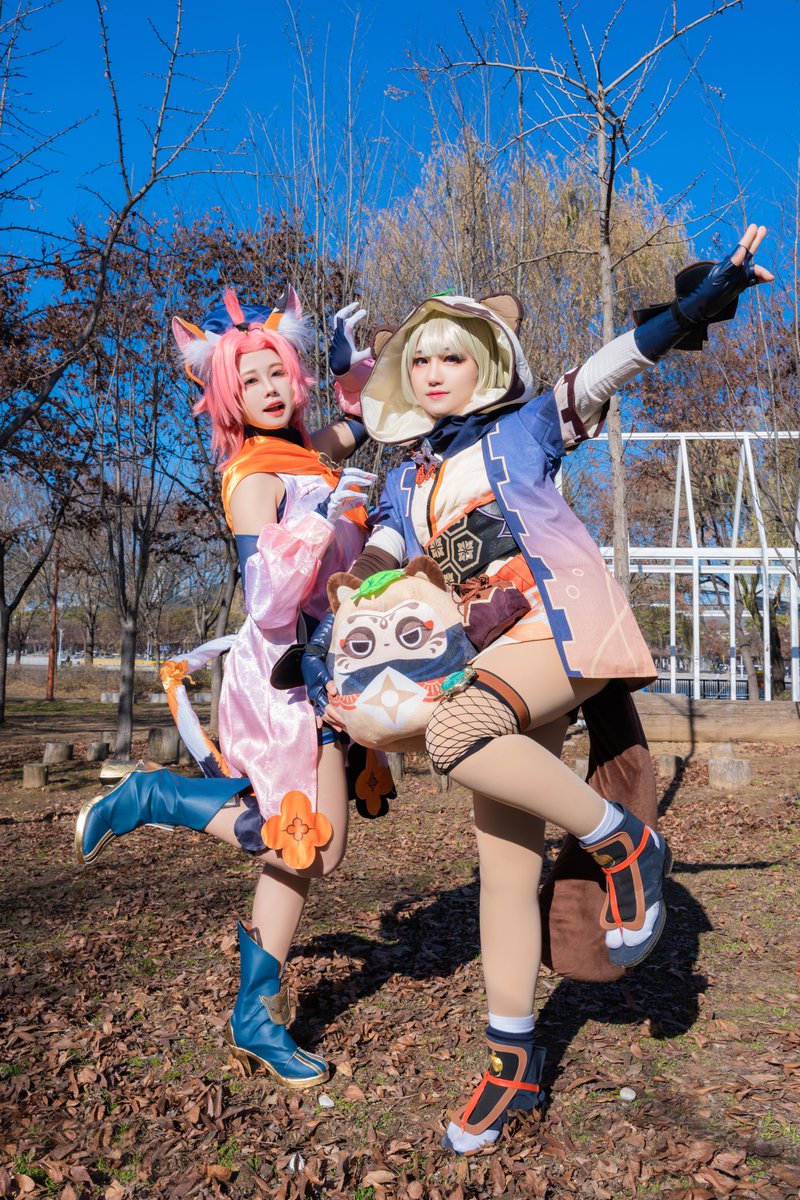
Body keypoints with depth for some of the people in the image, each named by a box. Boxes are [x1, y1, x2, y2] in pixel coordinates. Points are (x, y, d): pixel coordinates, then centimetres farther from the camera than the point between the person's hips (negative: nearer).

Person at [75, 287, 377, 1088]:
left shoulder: (308, 454, 8)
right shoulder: (255, 478, -15)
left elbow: (362, 420, 31)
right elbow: (268, 605, -26)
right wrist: (322, 521, -35)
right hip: (283, 668, -8)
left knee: (303, 845, 11)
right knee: (304, 847, -5)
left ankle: (258, 1018, 24)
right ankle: (151, 797, 8)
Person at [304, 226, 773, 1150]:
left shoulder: (523, 430, 8)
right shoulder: (406, 484, 20)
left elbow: (602, 373, -5)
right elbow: (367, 575, 14)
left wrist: (689, 309, -19)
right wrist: (321, 648, 0)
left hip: (565, 623, -5)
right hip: (493, 661, 5)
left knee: (450, 734, -32)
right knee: (503, 865, 4)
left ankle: (622, 843, -13)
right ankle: (511, 1061, 16)